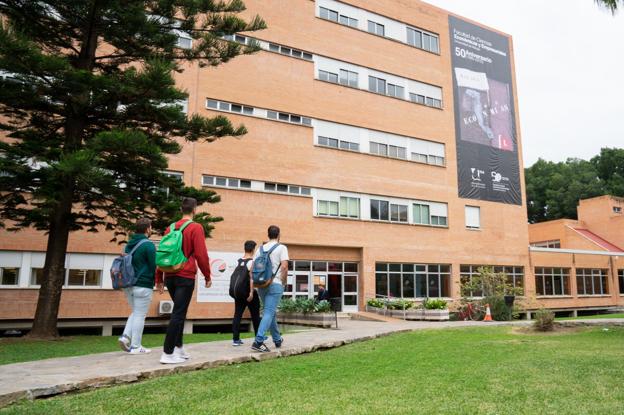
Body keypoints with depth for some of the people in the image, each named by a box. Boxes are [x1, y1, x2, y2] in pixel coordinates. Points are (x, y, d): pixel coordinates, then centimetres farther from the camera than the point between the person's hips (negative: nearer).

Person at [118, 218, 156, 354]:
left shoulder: (129, 245, 12)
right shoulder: (148, 245, -12)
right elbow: (153, 266, -13)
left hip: (129, 285, 7)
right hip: (143, 286, -7)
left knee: (135, 313, 21)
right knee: (140, 315, 1)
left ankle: (126, 337, 4)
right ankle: (135, 347, 6)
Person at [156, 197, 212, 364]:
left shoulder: (171, 228, 12)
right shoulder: (196, 228, -7)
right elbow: (201, 254, -12)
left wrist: (159, 279, 18)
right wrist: (207, 276, -2)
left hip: (170, 276, 7)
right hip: (186, 277, -7)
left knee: (179, 312, 19)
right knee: (178, 314, -4)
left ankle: (178, 347, 22)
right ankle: (168, 354, -5)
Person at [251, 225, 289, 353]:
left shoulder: (261, 249, 13)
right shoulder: (281, 248, -1)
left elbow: (252, 268, 9)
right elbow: (284, 267, -13)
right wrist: (284, 282, -1)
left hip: (261, 284, 6)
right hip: (275, 284, -6)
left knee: (271, 312, 17)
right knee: (269, 313, -8)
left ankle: (278, 340, 29)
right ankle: (258, 341, -18)